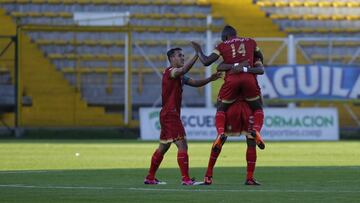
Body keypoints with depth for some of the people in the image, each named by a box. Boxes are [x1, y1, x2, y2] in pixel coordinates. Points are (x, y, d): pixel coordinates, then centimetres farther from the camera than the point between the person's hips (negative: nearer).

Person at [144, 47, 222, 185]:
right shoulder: (170, 72, -12)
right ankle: (185, 179, -17)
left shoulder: (180, 76, 18)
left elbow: (195, 83, 16)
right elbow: (182, 70, -33)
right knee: (182, 144, -13)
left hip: (167, 115, 10)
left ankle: (150, 178, 22)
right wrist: (197, 56, -38)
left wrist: (210, 79, -1)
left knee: (163, 147, 16)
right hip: (170, 114, -10)